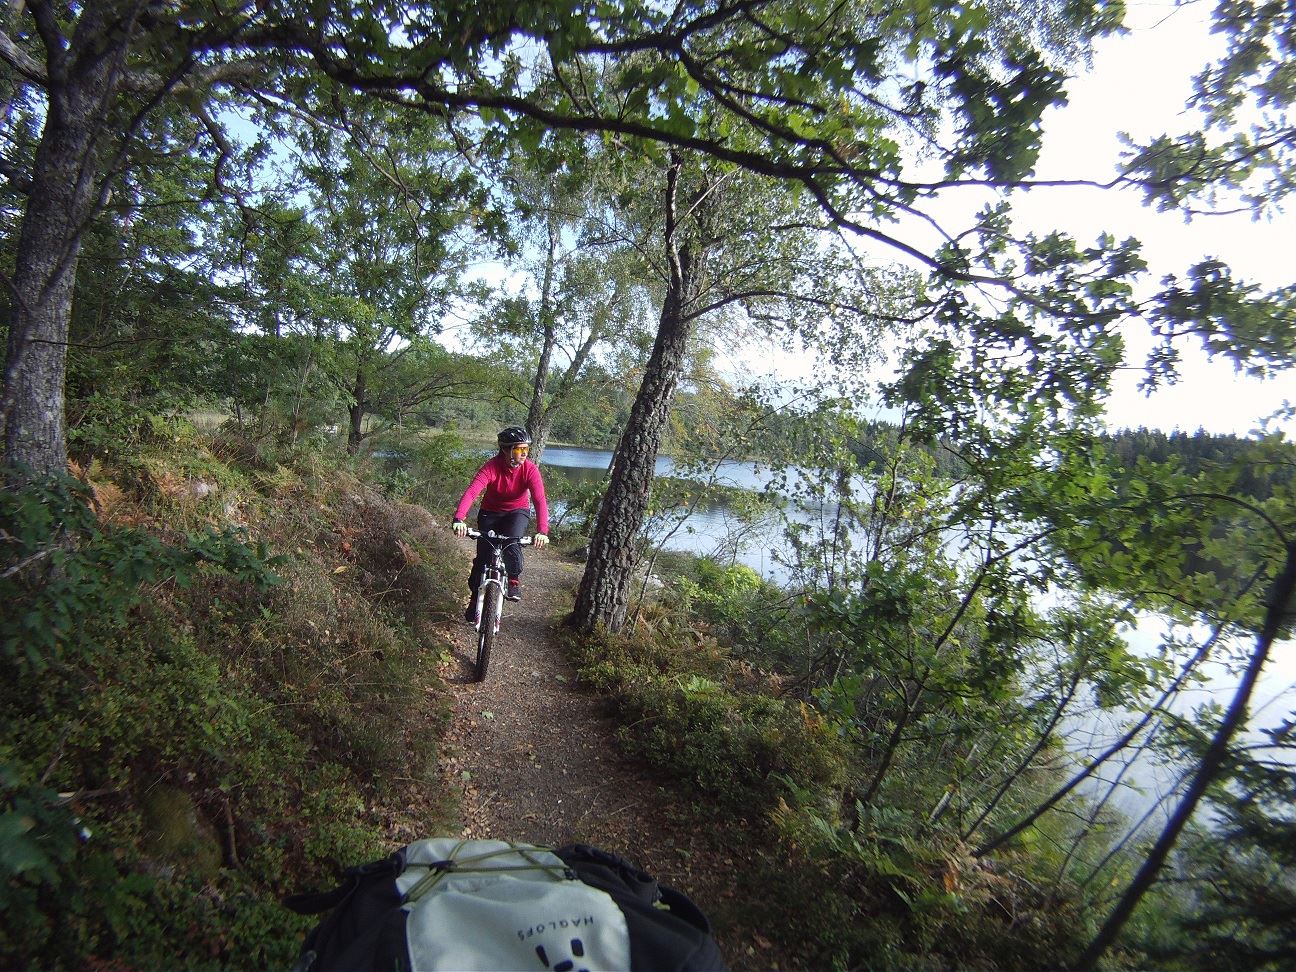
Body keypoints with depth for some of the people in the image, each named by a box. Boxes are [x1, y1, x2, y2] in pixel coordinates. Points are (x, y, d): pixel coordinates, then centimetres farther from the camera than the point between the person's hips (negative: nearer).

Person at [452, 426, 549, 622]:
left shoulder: (530, 469, -24)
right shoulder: (492, 467, -27)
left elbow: (540, 500, -34)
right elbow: (471, 492, -40)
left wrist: (542, 531, -48)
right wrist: (459, 519, -56)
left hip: (517, 512, 0)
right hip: (490, 512, 0)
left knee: (512, 542, -30)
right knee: (483, 556, -5)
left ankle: (514, 580, -4)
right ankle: (475, 597, 19)